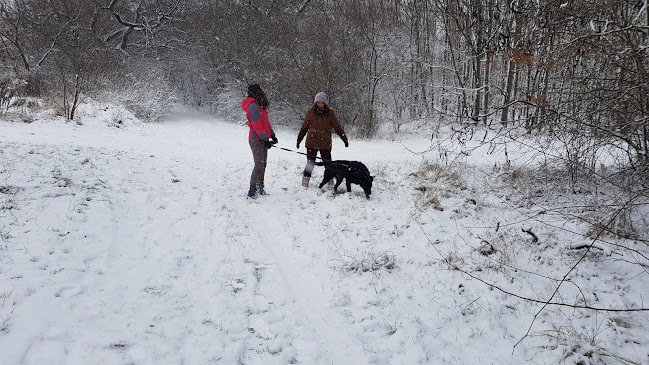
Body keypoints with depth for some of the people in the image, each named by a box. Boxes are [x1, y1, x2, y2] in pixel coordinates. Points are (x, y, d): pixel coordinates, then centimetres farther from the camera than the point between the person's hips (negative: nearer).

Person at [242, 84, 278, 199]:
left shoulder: (259, 105, 17)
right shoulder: (253, 105, -15)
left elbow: (266, 122, 19)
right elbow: (257, 126, -19)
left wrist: (272, 135, 10)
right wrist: (266, 139, -16)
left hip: (262, 140, 10)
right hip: (257, 140, -10)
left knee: (262, 165, 12)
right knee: (259, 166, -10)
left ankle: (260, 188, 19)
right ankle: (252, 191, -5)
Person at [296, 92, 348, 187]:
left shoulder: (330, 113, 1)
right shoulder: (311, 112, 3)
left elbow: (337, 127, 6)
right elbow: (304, 127, 11)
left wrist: (345, 139, 5)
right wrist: (299, 139, 13)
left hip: (325, 144, 0)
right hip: (312, 143, 0)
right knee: (310, 163, 3)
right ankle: (305, 182, 14)